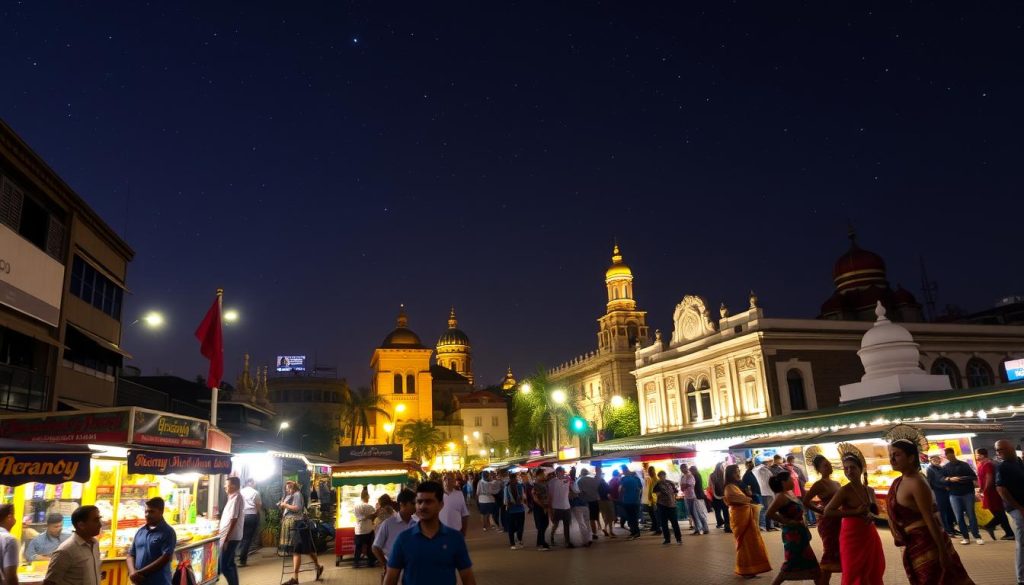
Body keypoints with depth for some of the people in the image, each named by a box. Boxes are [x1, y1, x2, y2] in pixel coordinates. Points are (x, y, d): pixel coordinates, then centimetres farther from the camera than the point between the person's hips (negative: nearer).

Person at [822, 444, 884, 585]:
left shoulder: (870, 490, 5)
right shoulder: (845, 490, -15)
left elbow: (875, 511, 18)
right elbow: (827, 511, -24)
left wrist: (871, 516, -6)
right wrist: (856, 512, -23)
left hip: (870, 537, 7)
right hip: (853, 538, -7)